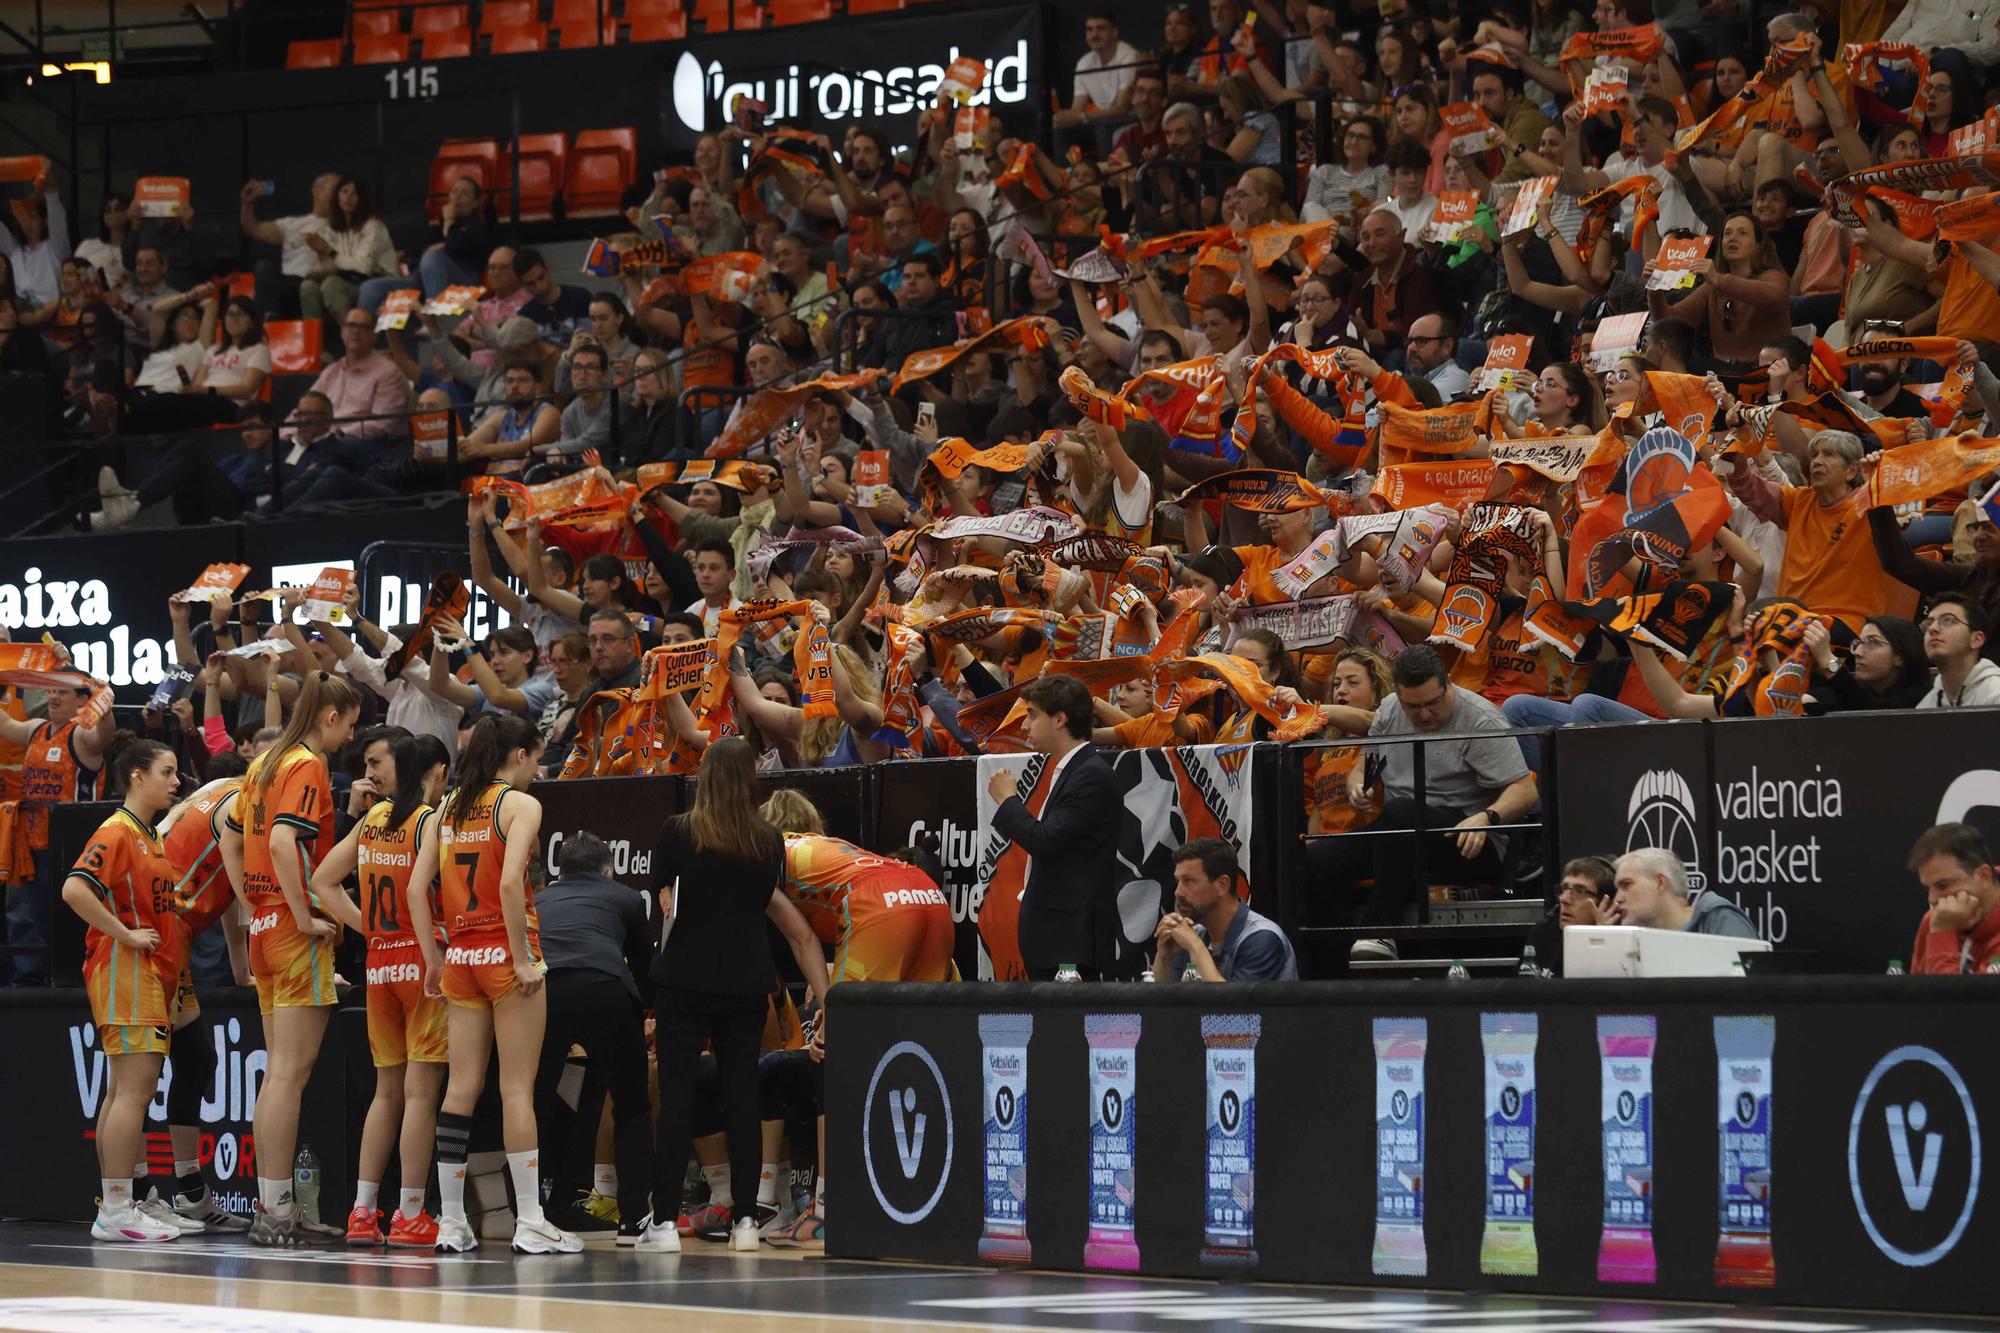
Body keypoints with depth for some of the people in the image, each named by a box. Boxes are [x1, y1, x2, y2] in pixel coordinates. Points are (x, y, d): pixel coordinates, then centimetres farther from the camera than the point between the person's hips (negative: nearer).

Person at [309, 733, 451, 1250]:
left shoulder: (373, 818, 9)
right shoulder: (434, 819, -9)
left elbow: (322, 881, 12)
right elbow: (418, 891, -23)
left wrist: (369, 929, 12)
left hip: (380, 962, 6)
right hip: (420, 961, -6)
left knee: (387, 1091, 14)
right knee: (420, 1091, -3)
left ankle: (362, 1211, 11)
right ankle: (410, 1217, -4)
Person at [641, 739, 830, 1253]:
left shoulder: (679, 834, -5)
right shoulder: (770, 841, 6)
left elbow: (668, 904, 2)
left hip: (685, 979, -3)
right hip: (747, 982, 3)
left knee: (676, 1096, -3)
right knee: (742, 1095, 8)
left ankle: (664, 1221, -7)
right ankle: (744, 1220, 7)